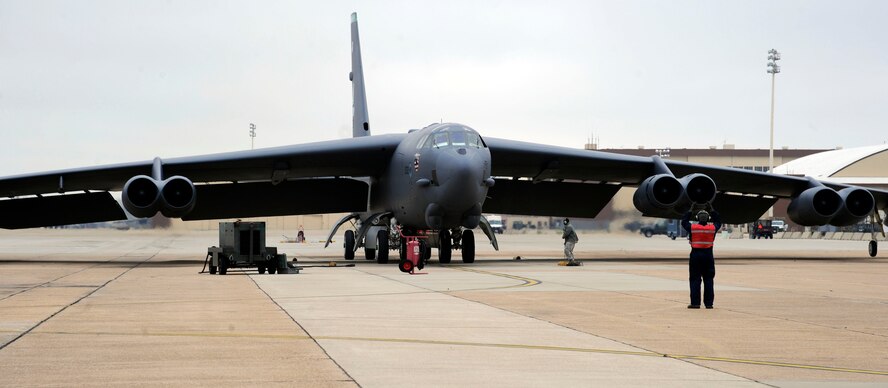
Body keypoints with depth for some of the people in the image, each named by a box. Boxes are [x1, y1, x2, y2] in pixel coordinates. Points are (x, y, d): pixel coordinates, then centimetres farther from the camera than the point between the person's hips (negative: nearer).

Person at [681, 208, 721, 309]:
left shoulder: (692, 228, -5)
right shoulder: (713, 228, 0)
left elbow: (684, 222, 15)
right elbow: (718, 222, 22)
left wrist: (690, 211, 23)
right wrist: (713, 210, 31)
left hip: (695, 255, -1)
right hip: (708, 255, 1)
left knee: (695, 280, 2)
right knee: (708, 280, 6)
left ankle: (695, 302, -2)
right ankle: (709, 303, 5)